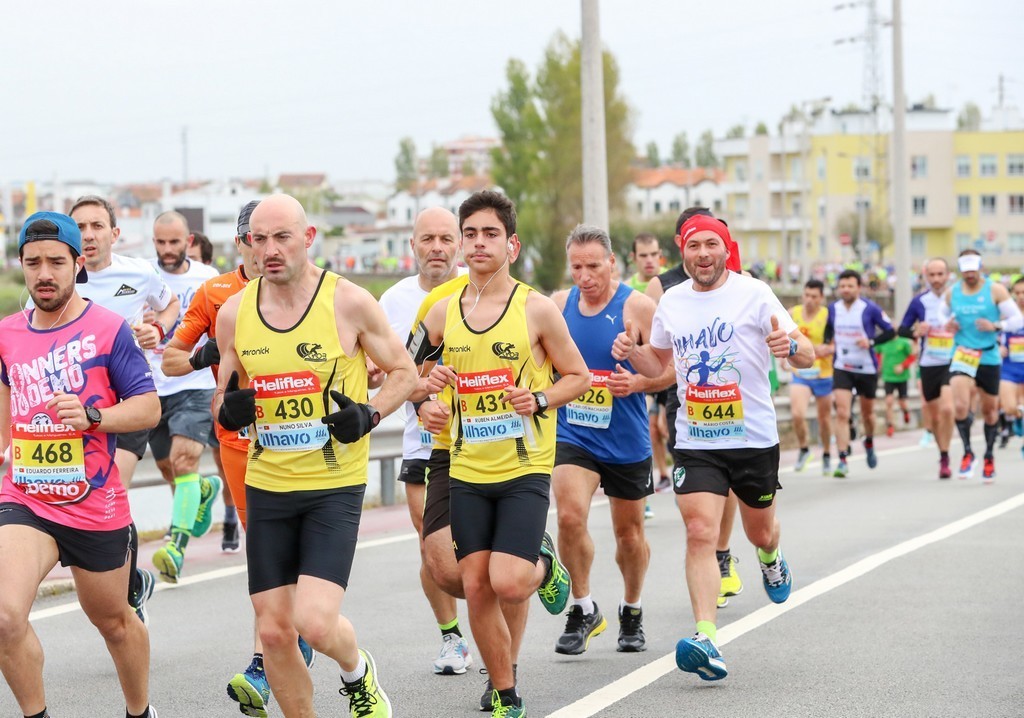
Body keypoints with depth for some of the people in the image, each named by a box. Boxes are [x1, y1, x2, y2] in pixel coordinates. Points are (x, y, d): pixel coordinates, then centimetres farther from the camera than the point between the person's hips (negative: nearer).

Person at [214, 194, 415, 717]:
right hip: (267, 486, 4)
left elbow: (404, 372, 4)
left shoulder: (349, 302, -8)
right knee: (274, 630, 3)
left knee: (315, 622, -16)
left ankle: (357, 673, 18)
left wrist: (370, 414, -14)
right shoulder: (233, 313, 2)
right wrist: (228, 412, -8)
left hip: (335, 486, -4)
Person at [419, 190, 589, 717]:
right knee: (477, 589, 1)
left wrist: (540, 401, -16)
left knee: (508, 584, -15)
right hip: (467, 471, 4)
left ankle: (545, 565, 21)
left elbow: (578, 376, 2)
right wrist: (429, 383, -5)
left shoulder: (536, 309, -6)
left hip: (524, 470, -4)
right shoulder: (443, 314, 5)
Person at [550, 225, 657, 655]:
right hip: (571, 435, 1)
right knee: (570, 515, -20)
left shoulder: (637, 307, -10)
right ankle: (583, 609, -1)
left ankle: (632, 612, 37)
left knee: (629, 531, 13)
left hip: (626, 439, -1)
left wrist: (637, 383, -26)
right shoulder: (557, 305, 1)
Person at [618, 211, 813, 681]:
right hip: (695, 441, 1)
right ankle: (706, 640, -23)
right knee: (700, 533, -16)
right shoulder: (671, 302, 5)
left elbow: (807, 356, -8)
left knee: (759, 531, 18)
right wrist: (632, 351, -2)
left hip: (754, 436, -1)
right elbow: (659, 365, 20)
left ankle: (770, 560, 56)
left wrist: (790, 346, -32)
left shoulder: (754, 294, -8)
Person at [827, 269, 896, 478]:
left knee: (867, 412, 16)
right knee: (842, 413, -14)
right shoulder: (833, 309, 1)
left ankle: (869, 443, 47)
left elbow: (890, 331, -6)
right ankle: (843, 460, -15)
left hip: (867, 368, -1)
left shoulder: (870, 308, -11)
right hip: (842, 368, 1)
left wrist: (871, 341, -21)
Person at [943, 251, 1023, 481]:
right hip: (962, 356, 1)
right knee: (960, 406, -20)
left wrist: (996, 326, -23)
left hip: (989, 359, -1)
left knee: (989, 410, 10)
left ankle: (989, 456, 30)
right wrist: (948, 326, -2)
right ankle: (967, 452, -1)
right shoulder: (951, 293, 3)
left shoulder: (995, 290, -5)